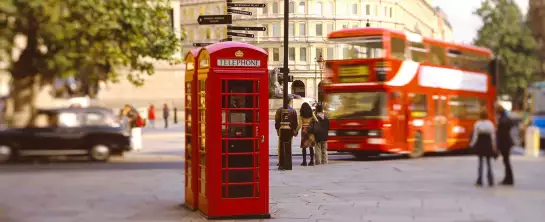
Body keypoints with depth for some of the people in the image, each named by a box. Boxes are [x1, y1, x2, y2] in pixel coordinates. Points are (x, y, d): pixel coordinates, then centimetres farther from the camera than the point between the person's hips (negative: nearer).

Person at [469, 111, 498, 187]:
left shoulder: (477, 124, -7)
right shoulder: (490, 124, -3)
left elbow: (475, 136, -7)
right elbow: (493, 136, -4)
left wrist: (472, 144, 5)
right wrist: (494, 146, 1)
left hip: (480, 145, -1)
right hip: (488, 145, 1)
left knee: (480, 162, 6)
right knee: (488, 162, 10)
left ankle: (480, 181, 1)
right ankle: (490, 181, 4)